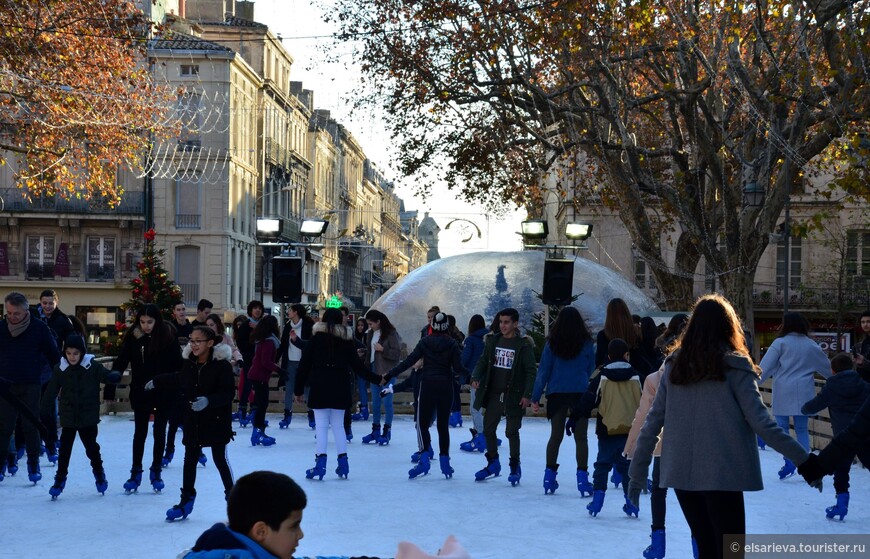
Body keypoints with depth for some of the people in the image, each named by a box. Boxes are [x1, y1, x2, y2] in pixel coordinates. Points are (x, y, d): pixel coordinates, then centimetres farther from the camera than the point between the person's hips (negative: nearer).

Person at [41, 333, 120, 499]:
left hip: (88, 418, -1)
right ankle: (59, 480, 14)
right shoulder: (60, 369, -4)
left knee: (92, 448, 8)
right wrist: (43, 411, -5)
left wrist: (114, 376, -33)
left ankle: (99, 474, 29)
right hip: (68, 418, 1)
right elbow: (51, 392, -1)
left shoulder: (92, 367, -8)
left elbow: (106, 376, -9)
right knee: (64, 450, 3)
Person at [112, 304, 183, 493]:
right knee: (139, 432, 8)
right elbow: (120, 363, -4)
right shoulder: (133, 338, -6)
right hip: (140, 393, 1)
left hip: (163, 393, -1)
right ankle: (136, 472, 17)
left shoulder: (167, 337, -11)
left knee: (159, 432, 9)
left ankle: (156, 472, 21)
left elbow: (177, 367, -9)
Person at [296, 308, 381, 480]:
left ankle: (321, 461, -9)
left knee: (321, 426, -1)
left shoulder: (316, 339, -1)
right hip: (340, 388, 3)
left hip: (319, 388, -3)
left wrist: (299, 390, 7)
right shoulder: (347, 340, 4)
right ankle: (343, 461, 12)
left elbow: (304, 366, 0)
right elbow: (357, 366, 5)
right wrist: (376, 379, 15)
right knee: (338, 425, 12)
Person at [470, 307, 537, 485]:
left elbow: (531, 372, -8)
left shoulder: (523, 345, -8)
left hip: (513, 396, -5)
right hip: (493, 394, 5)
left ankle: (515, 467, 14)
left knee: (512, 431, -1)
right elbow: (483, 361, 10)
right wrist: (476, 377, -8)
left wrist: (527, 394, -15)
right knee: (488, 429, 11)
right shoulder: (493, 341, 5)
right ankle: (493, 463, 28)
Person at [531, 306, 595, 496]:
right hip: (580, 394, -1)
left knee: (555, 435, 10)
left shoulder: (552, 344, -1)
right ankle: (582, 478, -3)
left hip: (557, 394, 1)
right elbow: (592, 370, 7)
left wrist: (535, 397, 4)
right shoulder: (586, 343, 0)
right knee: (580, 436, 3)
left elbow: (543, 371, 0)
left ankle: (549, 477, 11)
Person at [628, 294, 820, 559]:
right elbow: (760, 421, -10)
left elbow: (652, 423, 6)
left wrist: (637, 473, 12)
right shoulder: (735, 365, -4)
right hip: (722, 474, -4)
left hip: (681, 473, 4)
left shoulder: (675, 365, 6)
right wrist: (802, 458, -7)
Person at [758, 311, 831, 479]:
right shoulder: (812, 346, 9)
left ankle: (788, 462, -5)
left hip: (783, 392, -3)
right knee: (802, 428, 9)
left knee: (782, 427, 4)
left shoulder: (780, 343, -4)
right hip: (803, 394, 3)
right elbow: (827, 368, 19)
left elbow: (765, 367, -10)